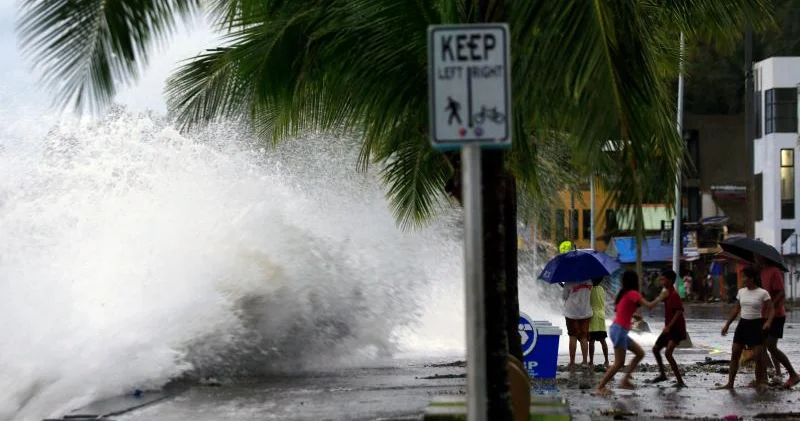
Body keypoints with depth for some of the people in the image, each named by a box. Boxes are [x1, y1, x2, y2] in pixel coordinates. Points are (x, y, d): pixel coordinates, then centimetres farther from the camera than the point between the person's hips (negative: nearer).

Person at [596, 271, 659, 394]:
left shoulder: (623, 293, 14)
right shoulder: (633, 293, -12)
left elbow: (616, 308, 19)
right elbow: (649, 306, -19)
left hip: (618, 329, 9)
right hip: (620, 330, -9)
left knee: (640, 353, 13)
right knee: (619, 363, -7)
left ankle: (625, 380, 10)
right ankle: (600, 387, -5)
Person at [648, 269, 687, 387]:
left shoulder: (674, 295, -18)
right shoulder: (666, 293, 10)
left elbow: (679, 312, -26)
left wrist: (668, 326, -28)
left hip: (676, 329, -10)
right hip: (668, 328, 10)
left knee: (668, 353, -22)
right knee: (655, 349, 17)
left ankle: (680, 381, -20)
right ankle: (662, 374, 32)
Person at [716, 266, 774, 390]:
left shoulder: (763, 293, -9)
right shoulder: (741, 292, 7)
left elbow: (771, 310, -10)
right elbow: (736, 310, 15)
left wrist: (768, 322, -29)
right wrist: (727, 325, 12)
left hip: (756, 324, -5)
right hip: (743, 324, 5)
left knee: (757, 355, -8)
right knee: (734, 354, 2)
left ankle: (759, 382, 9)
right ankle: (730, 383, 6)